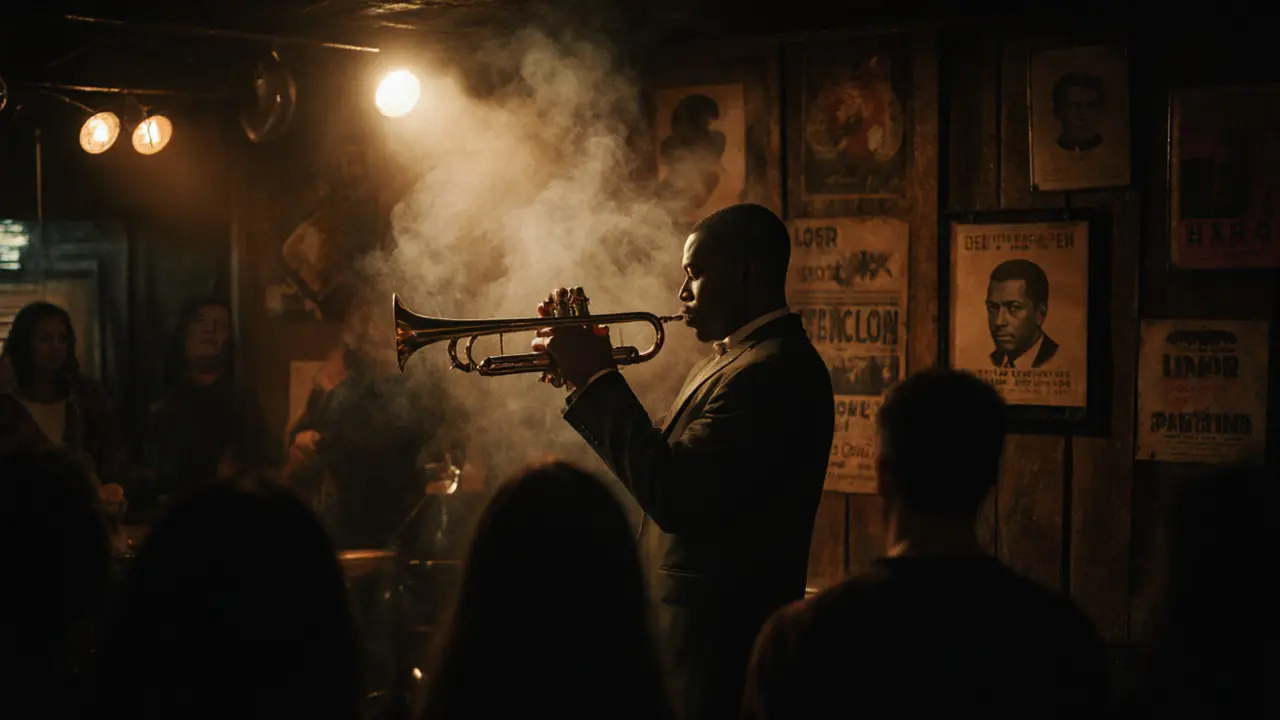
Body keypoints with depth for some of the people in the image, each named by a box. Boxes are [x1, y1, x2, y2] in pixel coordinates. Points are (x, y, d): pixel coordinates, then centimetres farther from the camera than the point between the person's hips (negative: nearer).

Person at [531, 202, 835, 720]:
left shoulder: (774, 370, -19)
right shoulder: (730, 361, 14)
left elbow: (671, 496, -26)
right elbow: (660, 469, 18)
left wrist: (600, 378, -17)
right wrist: (590, 378, 8)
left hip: (719, 639, -10)